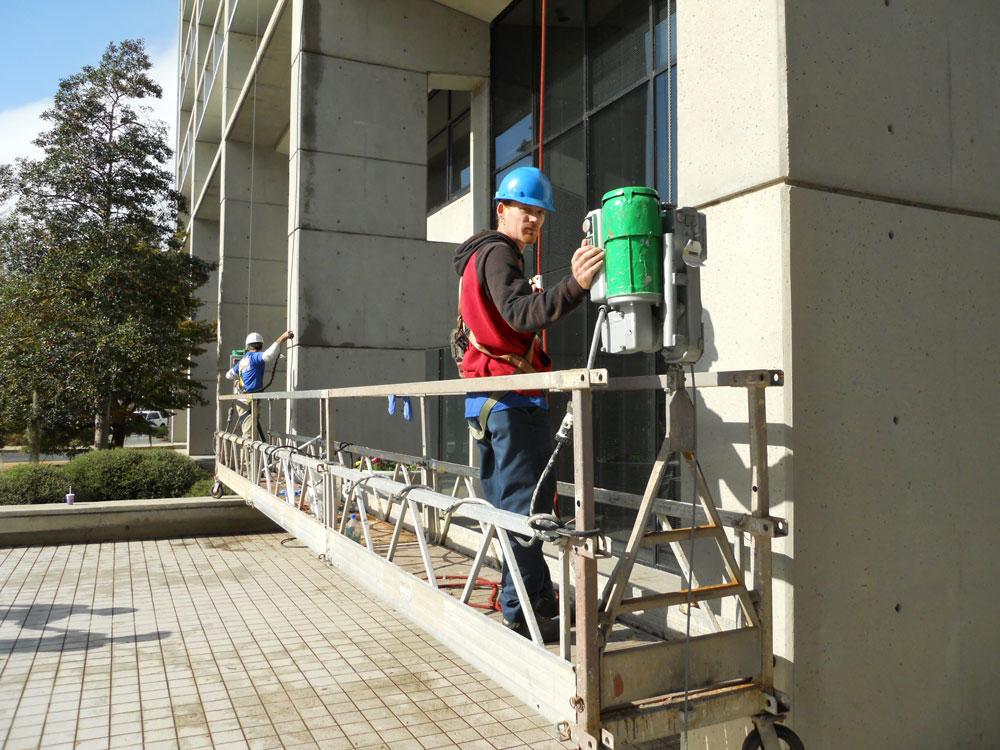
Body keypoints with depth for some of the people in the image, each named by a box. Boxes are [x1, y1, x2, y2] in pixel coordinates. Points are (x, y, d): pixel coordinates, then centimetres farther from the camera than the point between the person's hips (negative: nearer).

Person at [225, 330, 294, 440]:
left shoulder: (243, 360, 16)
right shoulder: (254, 357, -9)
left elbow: (229, 375, 27)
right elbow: (268, 354, -31)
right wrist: (282, 338, -28)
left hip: (241, 400, 9)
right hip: (248, 403, -9)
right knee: (250, 437, -11)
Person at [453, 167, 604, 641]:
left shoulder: (479, 257, 24)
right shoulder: (498, 254, -9)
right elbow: (521, 315, -29)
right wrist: (574, 286, -41)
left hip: (488, 401, 11)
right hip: (512, 398, -11)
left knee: (508, 505, 12)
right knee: (524, 504, -9)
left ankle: (536, 600, 22)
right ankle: (522, 612, -4)